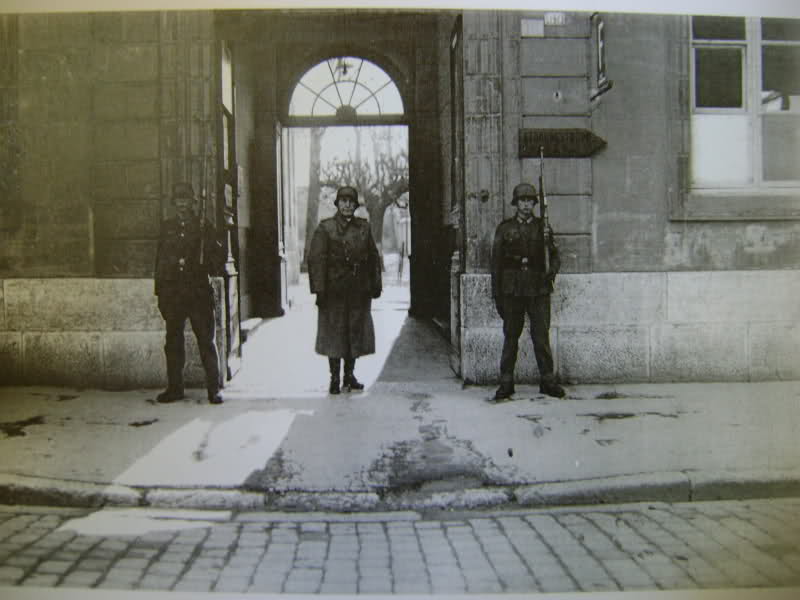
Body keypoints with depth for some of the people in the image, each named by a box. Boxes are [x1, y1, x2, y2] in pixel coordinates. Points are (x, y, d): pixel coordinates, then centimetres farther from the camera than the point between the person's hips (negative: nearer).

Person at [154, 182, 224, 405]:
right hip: (172, 293, 3)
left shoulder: (205, 228, 5)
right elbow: (160, 260, 14)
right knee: (173, 342, 7)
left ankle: (213, 389, 5)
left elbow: (217, 256, 7)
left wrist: (204, 266, -14)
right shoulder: (167, 228, 12)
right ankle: (175, 388, 18)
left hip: (199, 294, -2)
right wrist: (160, 292, 9)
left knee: (207, 341, -1)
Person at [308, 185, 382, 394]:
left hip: (359, 290, 4)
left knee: (356, 332, 8)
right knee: (334, 333, 1)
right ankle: (334, 378, 11)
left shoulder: (363, 227, 10)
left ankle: (349, 375, 21)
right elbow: (316, 259, -7)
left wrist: (375, 285, 7)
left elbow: (373, 257, 12)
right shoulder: (325, 228, -2)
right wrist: (319, 289, -14)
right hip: (334, 289, -4)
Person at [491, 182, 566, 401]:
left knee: (541, 336, 0)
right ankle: (506, 382, 9)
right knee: (510, 337, 3)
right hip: (512, 290, 0)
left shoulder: (543, 227, 10)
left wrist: (552, 271, -11)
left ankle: (547, 380, 9)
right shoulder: (504, 228, 7)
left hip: (538, 290, 0)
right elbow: (496, 262, 6)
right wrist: (496, 294, 2)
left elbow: (554, 255, 12)